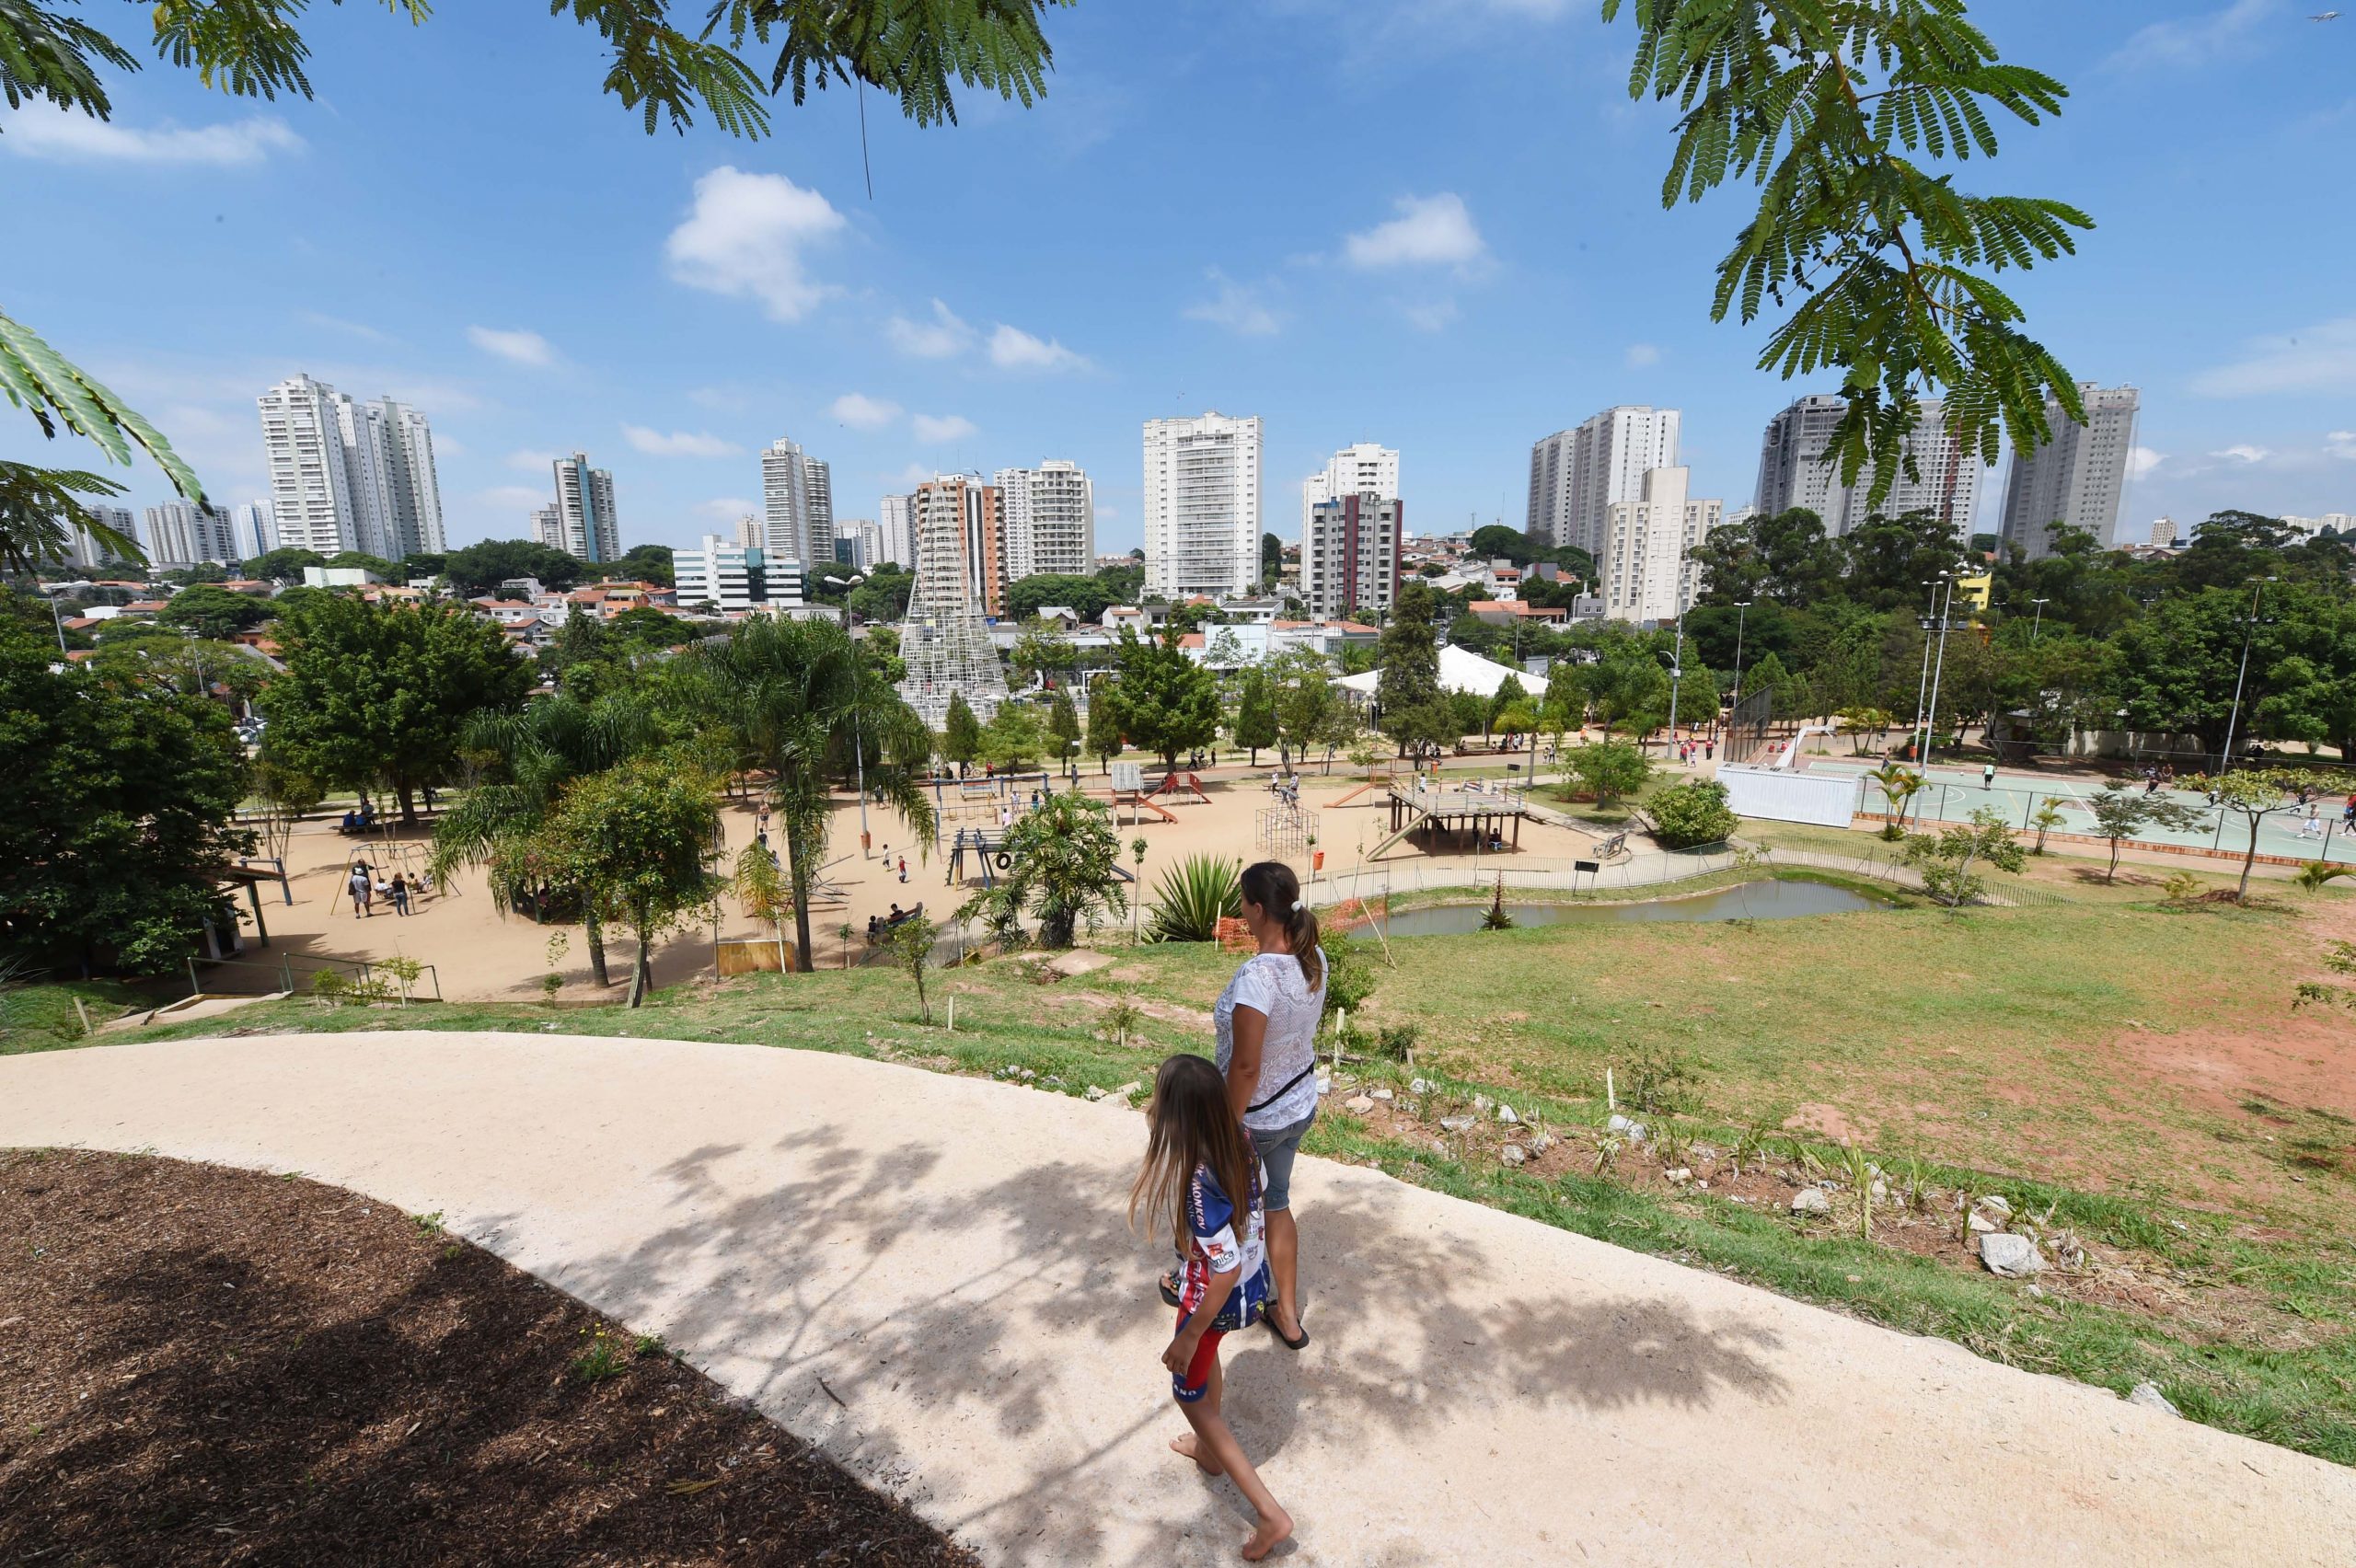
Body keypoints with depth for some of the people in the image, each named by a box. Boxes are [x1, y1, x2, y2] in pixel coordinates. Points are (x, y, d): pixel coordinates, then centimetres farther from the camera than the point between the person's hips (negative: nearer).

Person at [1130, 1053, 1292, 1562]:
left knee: (1189, 1392, 19)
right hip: (1256, 1281, 8)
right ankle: (1209, 1449, 59)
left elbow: (1226, 1272, -31)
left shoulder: (1198, 1183, -39)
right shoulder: (1239, 1141, -16)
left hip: (1223, 1298, -8)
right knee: (1205, 1361, 34)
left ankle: (1270, 1513, 24)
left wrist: (1188, 1337, -18)